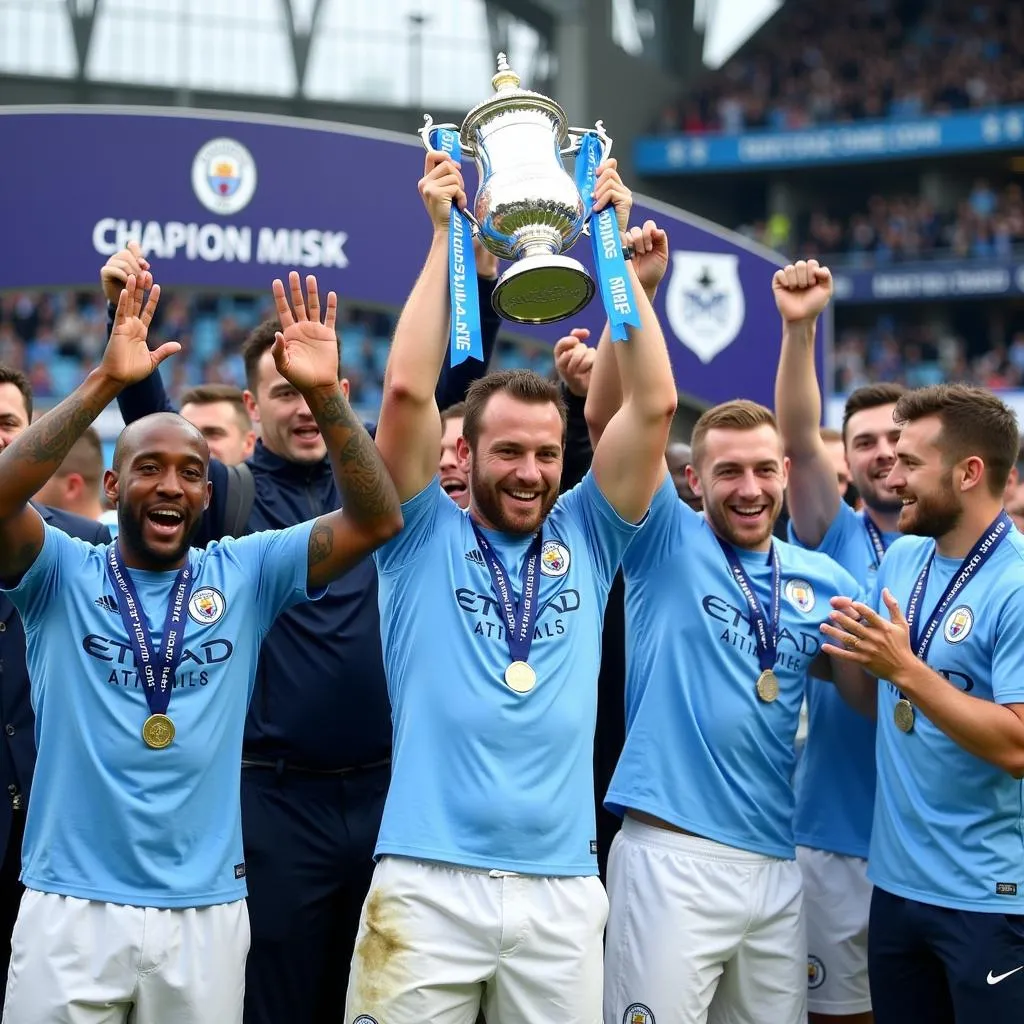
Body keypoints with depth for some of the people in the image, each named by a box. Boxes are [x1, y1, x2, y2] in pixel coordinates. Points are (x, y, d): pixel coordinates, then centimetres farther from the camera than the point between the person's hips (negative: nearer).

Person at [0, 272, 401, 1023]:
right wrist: (106, 383, -26)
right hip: (74, 907, -1)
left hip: (206, 912, 2)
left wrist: (324, 395, -17)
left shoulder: (243, 574, 5)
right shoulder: (63, 574, 0)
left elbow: (376, 519, -5)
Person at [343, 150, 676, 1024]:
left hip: (563, 889, 3)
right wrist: (445, 236, -3)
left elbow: (655, 403, 3)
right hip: (429, 883, -2)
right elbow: (408, 392, -7)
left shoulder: (586, 540, 11)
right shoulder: (424, 537, 5)